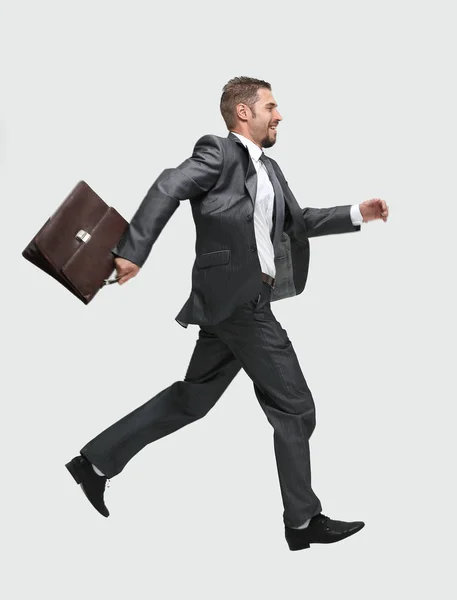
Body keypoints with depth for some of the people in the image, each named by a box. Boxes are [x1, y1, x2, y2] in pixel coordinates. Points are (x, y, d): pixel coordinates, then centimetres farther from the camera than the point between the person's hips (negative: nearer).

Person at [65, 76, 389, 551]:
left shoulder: (269, 169, 20)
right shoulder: (218, 153, -8)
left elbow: (296, 222, 26)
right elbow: (168, 188, -20)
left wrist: (357, 214, 17)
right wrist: (133, 251, -29)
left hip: (242, 301, 9)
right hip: (236, 298, -9)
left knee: (192, 397, 14)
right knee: (294, 406, -2)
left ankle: (96, 462, 20)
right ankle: (303, 521, 9)